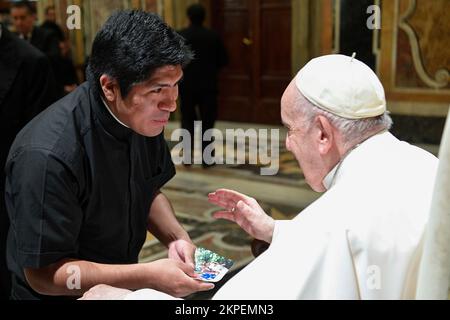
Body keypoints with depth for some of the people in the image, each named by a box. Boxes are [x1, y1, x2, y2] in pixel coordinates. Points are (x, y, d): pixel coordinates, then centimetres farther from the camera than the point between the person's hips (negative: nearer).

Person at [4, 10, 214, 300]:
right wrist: (149, 277, -26)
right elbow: (44, 274, -22)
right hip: (61, 293, -5)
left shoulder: (143, 117, -10)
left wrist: (175, 237, -11)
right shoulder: (48, 156, -28)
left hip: (122, 284, 5)